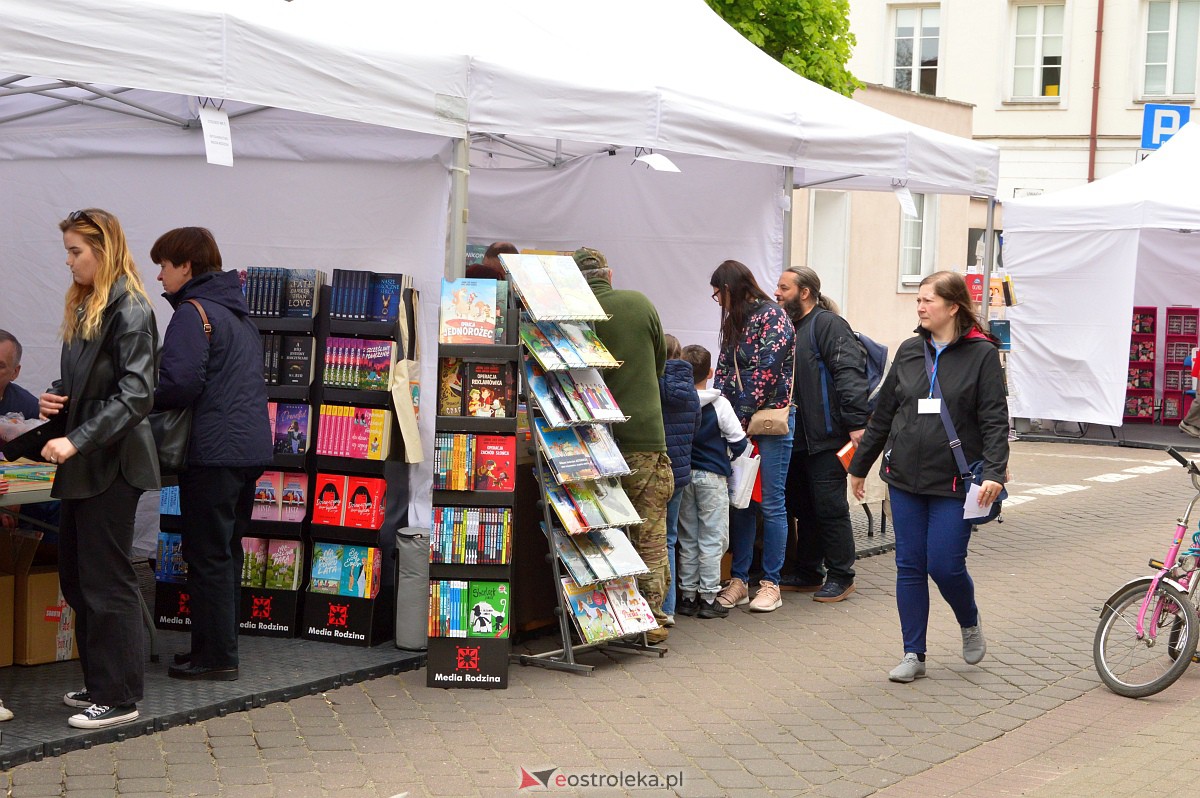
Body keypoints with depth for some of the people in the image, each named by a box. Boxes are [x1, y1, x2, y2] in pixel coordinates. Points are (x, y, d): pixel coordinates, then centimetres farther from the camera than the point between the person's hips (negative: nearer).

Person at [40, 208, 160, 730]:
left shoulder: (130, 311, -14)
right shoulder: (82, 306, 14)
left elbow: (135, 394, -21)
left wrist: (77, 441, -26)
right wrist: (55, 398, 1)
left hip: (113, 462, -9)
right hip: (82, 463, 9)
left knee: (106, 580, -3)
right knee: (76, 576, 13)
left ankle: (119, 697, 6)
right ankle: (98, 683, 23)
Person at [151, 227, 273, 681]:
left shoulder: (193, 312, -11)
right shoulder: (240, 314, 18)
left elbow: (179, 383, -22)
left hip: (213, 453, -9)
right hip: (252, 448, 9)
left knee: (207, 556, -2)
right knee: (227, 551, 16)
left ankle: (216, 657, 1)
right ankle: (218, 646, 24)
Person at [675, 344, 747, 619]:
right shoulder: (719, 404, -10)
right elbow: (738, 441, -7)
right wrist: (735, 455, 14)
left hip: (682, 475, 3)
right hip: (712, 476, -3)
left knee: (687, 539, 11)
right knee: (712, 539, 2)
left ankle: (688, 596, 14)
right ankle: (708, 598, 1)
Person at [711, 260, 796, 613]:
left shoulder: (772, 316, -9)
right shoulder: (734, 322, 15)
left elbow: (766, 372, -15)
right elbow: (724, 370, 12)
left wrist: (741, 420, -13)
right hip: (739, 422, 7)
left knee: (771, 503, -3)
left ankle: (770, 584, 2)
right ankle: (739, 580, 12)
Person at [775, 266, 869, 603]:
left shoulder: (828, 324, -11)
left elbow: (849, 373, -19)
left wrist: (856, 422, -25)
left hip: (826, 437, -9)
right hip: (797, 438, 9)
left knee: (830, 508, -4)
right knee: (802, 508, 14)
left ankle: (840, 576, 5)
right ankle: (808, 571, 24)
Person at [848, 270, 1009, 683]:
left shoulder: (981, 354, -4)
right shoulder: (910, 351, 9)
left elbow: (995, 420, -9)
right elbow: (883, 413, 15)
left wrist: (994, 473, -21)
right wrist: (859, 465, 18)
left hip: (954, 481, -4)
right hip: (905, 478, 4)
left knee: (945, 565, -6)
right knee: (909, 566, 5)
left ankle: (970, 624, 25)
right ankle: (913, 655, 14)